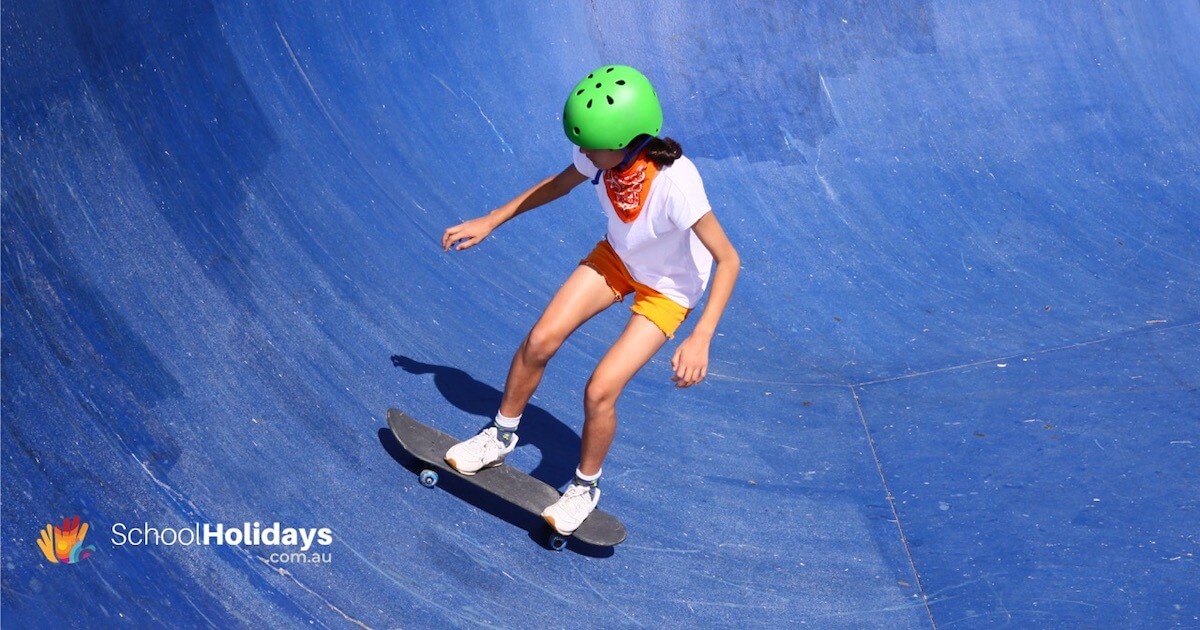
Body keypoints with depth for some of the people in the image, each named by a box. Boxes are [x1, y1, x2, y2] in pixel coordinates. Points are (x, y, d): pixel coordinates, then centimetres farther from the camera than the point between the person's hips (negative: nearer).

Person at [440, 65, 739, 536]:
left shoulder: (675, 182, -39)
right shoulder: (600, 154, -22)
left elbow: (728, 260, -33)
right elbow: (560, 184, 1)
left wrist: (701, 338, -43)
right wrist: (490, 221, 4)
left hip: (667, 290, -5)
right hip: (616, 259, 5)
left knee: (599, 390, -14)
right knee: (540, 340, -8)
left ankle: (585, 486, 16)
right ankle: (500, 437, 19)